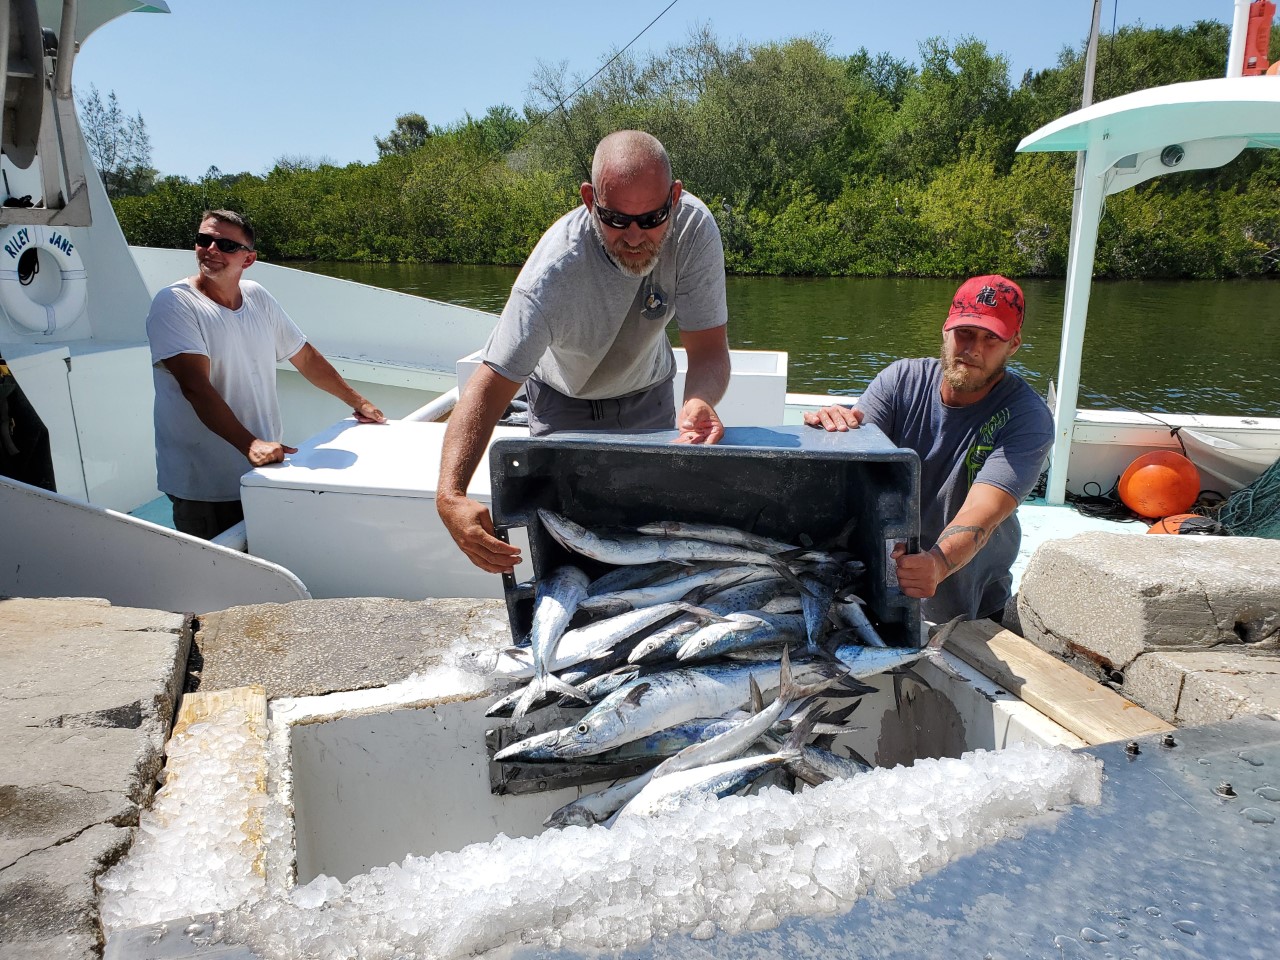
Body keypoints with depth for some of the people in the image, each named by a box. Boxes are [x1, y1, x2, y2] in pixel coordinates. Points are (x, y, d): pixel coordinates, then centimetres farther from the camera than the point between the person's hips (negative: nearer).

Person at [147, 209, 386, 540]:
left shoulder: (258, 298, 7)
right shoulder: (174, 304, -11)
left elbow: (305, 357, 17)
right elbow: (196, 386, -23)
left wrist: (358, 403, 16)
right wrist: (250, 445, -34)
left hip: (265, 475, 5)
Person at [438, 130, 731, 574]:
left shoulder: (694, 226, -30)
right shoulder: (555, 271, -38)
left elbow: (708, 349, -28)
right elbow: (490, 385, -41)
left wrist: (700, 401, -52)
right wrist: (450, 494, -56)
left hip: (648, 395, 3)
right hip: (564, 403, -2)